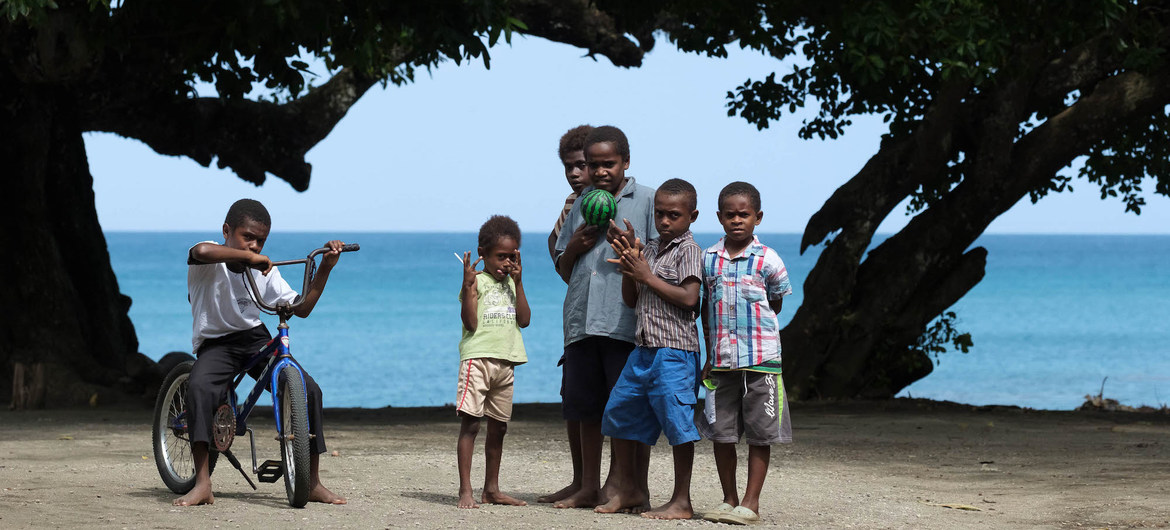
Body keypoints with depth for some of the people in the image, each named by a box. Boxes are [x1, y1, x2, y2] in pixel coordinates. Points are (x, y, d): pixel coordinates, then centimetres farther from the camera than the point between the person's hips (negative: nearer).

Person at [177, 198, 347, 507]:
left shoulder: (264, 270, 5)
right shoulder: (211, 259, -12)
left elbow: (302, 308, 7)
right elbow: (202, 251, -40)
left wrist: (325, 269, 0)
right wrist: (248, 256, -36)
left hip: (255, 339, 4)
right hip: (214, 343, -4)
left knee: (308, 390, -15)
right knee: (199, 388, -37)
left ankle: (313, 483, -4)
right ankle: (202, 484, -36)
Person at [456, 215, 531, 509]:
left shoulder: (511, 283, 14)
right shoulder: (476, 281, -4)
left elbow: (524, 320, 4)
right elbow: (470, 323, -14)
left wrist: (517, 282, -1)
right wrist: (469, 284, -22)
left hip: (505, 361, 6)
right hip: (478, 357, -6)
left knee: (498, 427, 11)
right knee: (470, 423, -10)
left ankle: (492, 489, 19)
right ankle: (465, 490, -11)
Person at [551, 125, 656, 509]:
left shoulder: (648, 201, 3)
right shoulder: (582, 204, 18)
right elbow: (563, 270, 23)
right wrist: (574, 248, 2)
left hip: (627, 323, -5)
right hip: (582, 321, 5)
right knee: (588, 409, 9)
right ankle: (589, 488, 17)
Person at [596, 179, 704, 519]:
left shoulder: (688, 251, -7)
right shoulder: (650, 249, 15)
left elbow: (689, 299, -19)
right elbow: (631, 301, 18)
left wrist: (646, 276, -14)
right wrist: (629, 268, 1)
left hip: (675, 352, -9)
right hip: (644, 349, 9)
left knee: (677, 422, -8)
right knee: (619, 414, 13)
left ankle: (681, 502, -3)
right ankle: (627, 491, 25)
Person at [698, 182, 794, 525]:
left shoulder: (767, 260, -4)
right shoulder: (709, 259, 6)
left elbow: (776, 303, 6)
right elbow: (707, 306, 13)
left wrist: (749, 332, 4)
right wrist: (709, 353, 11)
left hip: (760, 358, -3)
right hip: (721, 361, 3)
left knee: (760, 433, 0)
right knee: (721, 432, 6)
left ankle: (751, 504, 5)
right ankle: (729, 500, 16)